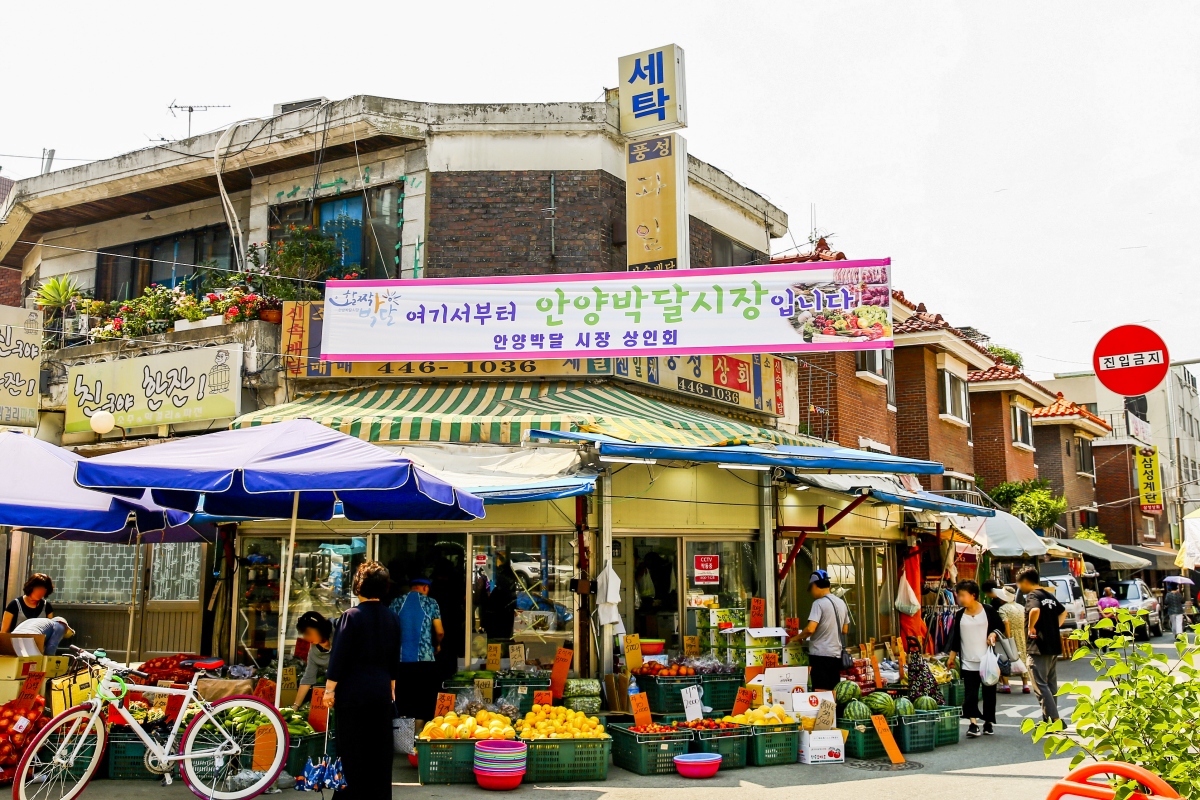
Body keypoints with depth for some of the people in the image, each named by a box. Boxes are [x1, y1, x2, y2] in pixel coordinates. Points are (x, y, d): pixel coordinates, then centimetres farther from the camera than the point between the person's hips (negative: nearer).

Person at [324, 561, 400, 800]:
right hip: (382, 691, 5)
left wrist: (330, 689, -7)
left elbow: (339, 655, -12)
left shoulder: (352, 616, -12)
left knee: (352, 750, 3)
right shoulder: (391, 617, 5)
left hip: (354, 691, -5)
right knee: (380, 749, 11)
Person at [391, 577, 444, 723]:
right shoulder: (431, 603, 1)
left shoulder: (396, 602, 6)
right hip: (425, 659, -2)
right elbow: (440, 632, -1)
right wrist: (437, 645, 20)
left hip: (401, 658, 2)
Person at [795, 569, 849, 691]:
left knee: (821, 692, -7)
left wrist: (797, 637, -4)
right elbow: (845, 630, 19)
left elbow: (810, 629, -21)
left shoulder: (819, 603, -12)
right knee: (833, 692, 12)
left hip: (820, 654, -8)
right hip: (836, 654, 8)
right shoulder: (841, 603, 11)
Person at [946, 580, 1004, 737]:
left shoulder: (989, 611, -3)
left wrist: (994, 633, -14)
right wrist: (952, 656, 8)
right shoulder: (959, 615, 6)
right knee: (970, 693, -7)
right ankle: (973, 723, -11)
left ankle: (988, 722, 20)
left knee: (989, 693, 8)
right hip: (968, 662, 2)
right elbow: (955, 636, 11)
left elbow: (1001, 627, 6)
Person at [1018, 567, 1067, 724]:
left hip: (1038, 648, -9)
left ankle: (1054, 720, -11)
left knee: (1040, 686, -6)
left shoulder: (1032, 596, -12)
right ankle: (1048, 719, 21)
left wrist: (1031, 627, -19)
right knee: (1051, 684, 15)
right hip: (1054, 646, 9)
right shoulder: (1049, 595, 14)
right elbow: (1063, 612, 29)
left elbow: (1035, 610, -34)